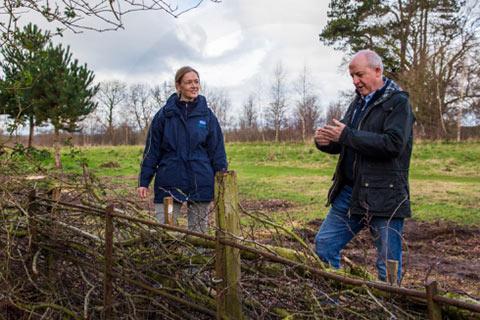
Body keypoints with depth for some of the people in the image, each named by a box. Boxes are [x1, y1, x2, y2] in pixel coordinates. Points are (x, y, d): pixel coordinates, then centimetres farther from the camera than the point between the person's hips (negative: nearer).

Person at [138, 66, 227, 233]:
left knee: (199, 233, 11)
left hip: (200, 184, 1)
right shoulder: (165, 114, 2)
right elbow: (152, 149, 4)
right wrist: (144, 181, 1)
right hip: (169, 183, -1)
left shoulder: (207, 115, 4)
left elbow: (217, 150, 6)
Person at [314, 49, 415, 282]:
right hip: (350, 192, 7)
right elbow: (342, 144, 21)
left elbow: (393, 144, -22)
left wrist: (347, 136, -20)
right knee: (323, 245, 10)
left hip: (384, 196, -7)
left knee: (388, 265, 2)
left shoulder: (398, 102, -6)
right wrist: (324, 141, -3)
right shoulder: (358, 102, 16)